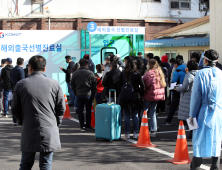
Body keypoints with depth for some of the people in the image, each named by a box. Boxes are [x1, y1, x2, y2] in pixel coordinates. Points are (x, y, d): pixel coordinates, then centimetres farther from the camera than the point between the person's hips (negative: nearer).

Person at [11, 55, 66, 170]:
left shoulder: (21, 84, -1)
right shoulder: (54, 84, -1)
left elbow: (15, 110, 4)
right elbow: (61, 108, 3)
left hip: (29, 133, 0)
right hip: (49, 133, 0)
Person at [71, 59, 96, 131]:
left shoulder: (75, 73, 2)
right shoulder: (90, 73, -7)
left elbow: (72, 84, 7)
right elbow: (94, 84, -2)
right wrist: (93, 93, 9)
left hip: (79, 95, 2)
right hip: (88, 94, -2)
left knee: (80, 110, 7)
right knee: (88, 110, 9)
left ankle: (82, 126, 4)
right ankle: (88, 125, 12)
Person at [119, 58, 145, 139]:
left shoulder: (122, 74, -1)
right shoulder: (137, 75, -7)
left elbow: (119, 86, 4)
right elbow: (142, 86, -5)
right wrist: (140, 95, 9)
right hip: (135, 98, -1)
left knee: (126, 116, 5)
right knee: (135, 116, 8)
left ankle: (127, 134, 7)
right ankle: (136, 133, 10)